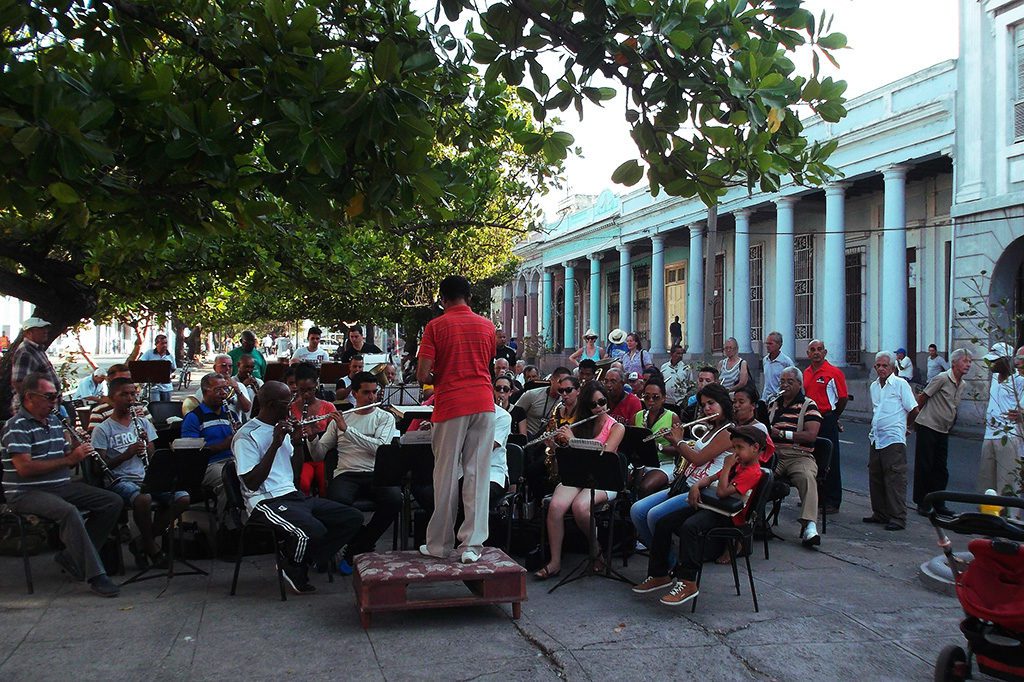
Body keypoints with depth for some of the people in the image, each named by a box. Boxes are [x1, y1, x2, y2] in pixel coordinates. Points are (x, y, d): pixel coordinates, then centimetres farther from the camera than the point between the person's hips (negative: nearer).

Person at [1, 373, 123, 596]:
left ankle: (71, 557, 0)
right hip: (27, 493, -8)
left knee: (114, 502, -6)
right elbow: (24, 468, -21)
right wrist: (68, 459, -20)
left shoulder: (54, 421, 16)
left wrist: (78, 451, -2)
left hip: (61, 486, 8)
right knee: (68, 511, -36)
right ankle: (95, 575, -30)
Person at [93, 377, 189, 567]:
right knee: (143, 498, -38)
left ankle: (142, 542, -3)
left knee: (183, 498, -19)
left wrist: (146, 443, -7)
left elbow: (153, 459, 13)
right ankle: (151, 547, -13)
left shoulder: (143, 423, 16)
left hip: (146, 477, 5)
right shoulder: (102, 430, 2)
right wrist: (127, 454, -20)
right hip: (119, 480, -5)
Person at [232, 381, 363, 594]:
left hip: (293, 495, 9)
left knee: (353, 518, -6)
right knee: (313, 531, -35)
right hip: (266, 502, -9)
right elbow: (252, 483, -17)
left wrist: (296, 441, 6)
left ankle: (302, 564, -1)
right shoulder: (246, 436, -9)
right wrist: (275, 444, -19)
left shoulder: (281, 428, 17)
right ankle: (293, 568, -2)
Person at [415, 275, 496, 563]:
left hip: (450, 405, -3)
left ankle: (439, 544, 14)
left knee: (446, 475, 6)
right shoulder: (487, 326, 9)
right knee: (477, 474, 3)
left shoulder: (435, 326, -3)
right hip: (483, 402, 3)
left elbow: (422, 374, -8)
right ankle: (472, 544, 0)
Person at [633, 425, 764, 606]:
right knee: (663, 524, 1)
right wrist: (696, 486, 4)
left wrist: (727, 465, -12)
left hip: (727, 517, -10)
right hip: (712, 508, 10)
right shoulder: (737, 466, 18)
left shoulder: (753, 473, -14)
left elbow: (722, 491, -23)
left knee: (689, 527, -37)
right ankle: (659, 575, 9)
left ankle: (687, 583, -32)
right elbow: (711, 478, 25)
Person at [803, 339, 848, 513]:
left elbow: (843, 398, -8)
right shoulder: (806, 373, 11)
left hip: (827, 422, -7)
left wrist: (832, 417, -1)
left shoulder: (834, 372, -9)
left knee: (830, 463, -1)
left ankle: (832, 502, 4)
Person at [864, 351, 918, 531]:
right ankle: (880, 514, 22)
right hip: (875, 438, 8)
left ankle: (898, 518, -4)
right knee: (875, 477, 12)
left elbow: (913, 410, -5)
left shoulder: (901, 384, -6)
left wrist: (900, 424, 8)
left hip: (893, 440, -7)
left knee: (895, 479, -7)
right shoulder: (874, 386, 15)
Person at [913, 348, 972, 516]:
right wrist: (915, 417, 1)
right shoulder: (942, 378, -14)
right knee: (924, 466, -1)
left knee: (941, 469, 9)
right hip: (927, 427, -7)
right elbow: (922, 398, -8)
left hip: (943, 431, 7)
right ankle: (922, 503, 7)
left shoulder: (963, 385, 9)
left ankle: (938, 503, 17)